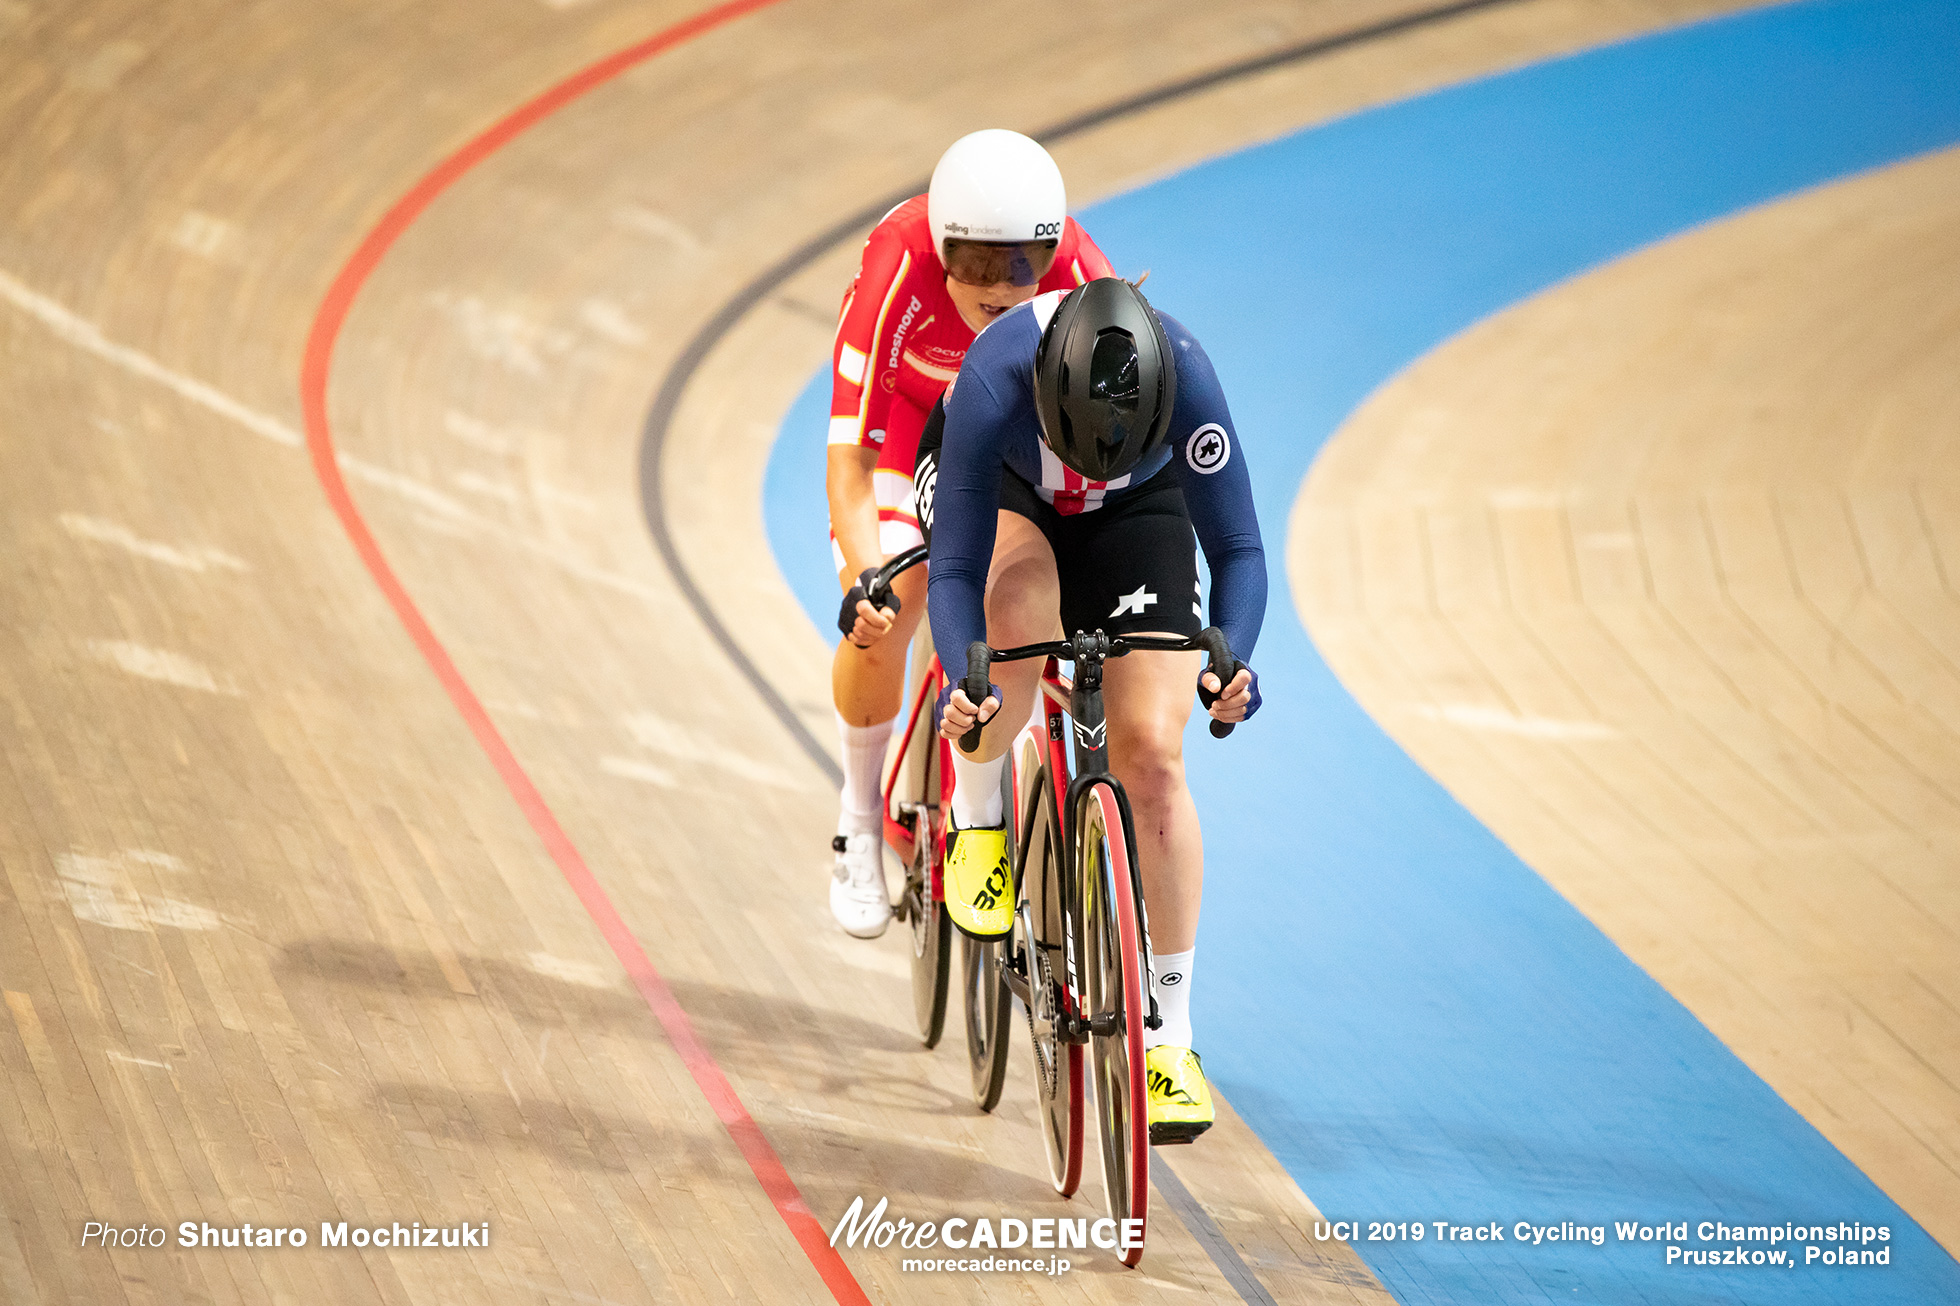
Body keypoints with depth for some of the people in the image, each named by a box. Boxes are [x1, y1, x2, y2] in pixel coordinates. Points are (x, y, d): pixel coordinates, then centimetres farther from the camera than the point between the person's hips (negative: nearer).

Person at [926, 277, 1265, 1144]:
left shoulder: (1187, 381, -38)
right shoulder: (995, 381, -41)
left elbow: (1237, 549, -31)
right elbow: (953, 572, -37)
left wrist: (1230, 659, -49)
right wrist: (963, 681, -55)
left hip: (1137, 518, 1)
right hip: (1007, 495, -1)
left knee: (1152, 755, -12)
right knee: (1017, 624, -38)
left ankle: (1169, 1033, -4)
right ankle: (975, 815, -8)